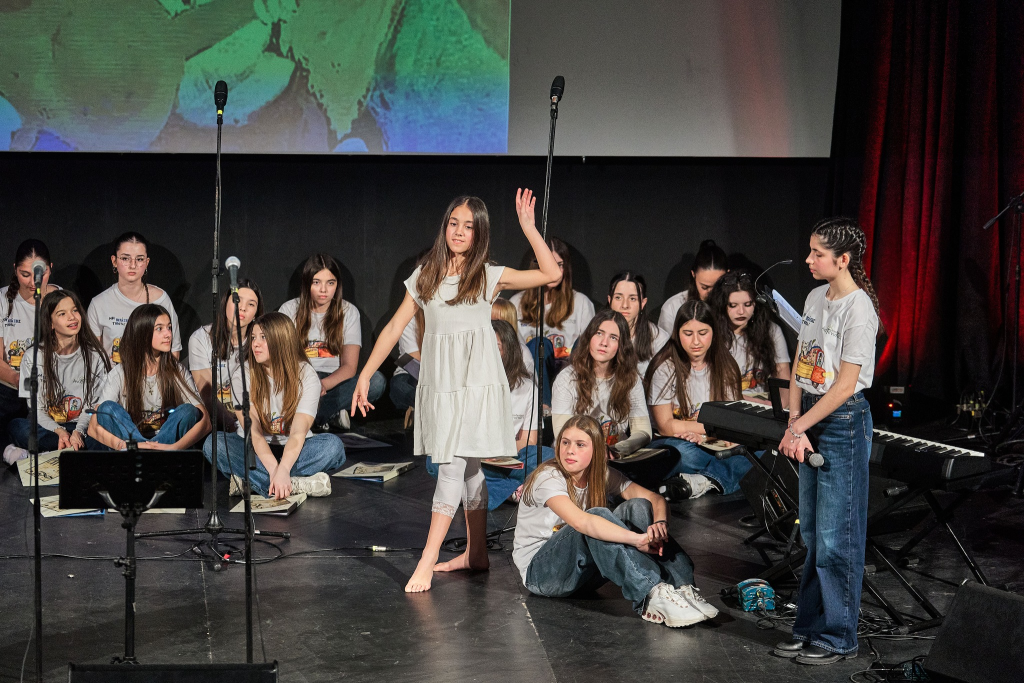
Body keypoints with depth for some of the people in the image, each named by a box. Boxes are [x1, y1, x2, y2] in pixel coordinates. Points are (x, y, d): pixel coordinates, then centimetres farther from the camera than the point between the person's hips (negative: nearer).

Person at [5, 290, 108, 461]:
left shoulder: (95, 356, 3)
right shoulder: (33, 358, 1)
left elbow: (93, 405, 0)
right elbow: (36, 409, -3)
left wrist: (78, 432, -20)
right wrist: (59, 432, -23)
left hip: (83, 428, 0)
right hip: (47, 426, 0)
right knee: (17, 426, -33)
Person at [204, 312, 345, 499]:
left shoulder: (306, 376, -11)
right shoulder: (242, 376, -9)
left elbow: (298, 432, -23)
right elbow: (252, 430, -20)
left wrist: (282, 470, -41)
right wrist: (274, 469, -37)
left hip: (291, 450, 0)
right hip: (254, 450, 1)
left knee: (333, 445, -30)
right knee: (214, 443, -30)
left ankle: (248, 481, -34)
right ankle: (297, 485, -38)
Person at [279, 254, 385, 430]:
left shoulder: (349, 312, 4)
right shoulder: (290, 310, 3)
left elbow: (350, 366, -5)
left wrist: (323, 385, -27)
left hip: (334, 382, 1)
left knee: (376, 381, -29)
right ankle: (332, 414, -24)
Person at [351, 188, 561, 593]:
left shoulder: (489, 277, 2)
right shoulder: (424, 277, 9)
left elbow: (551, 274, -3)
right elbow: (394, 328, 9)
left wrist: (528, 227, -7)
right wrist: (366, 374, 4)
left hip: (477, 381, -3)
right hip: (439, 383, 3)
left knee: (454, 466, -10)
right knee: (468, 468, 10)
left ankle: (427, 562, -11)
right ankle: (476, 553, 21)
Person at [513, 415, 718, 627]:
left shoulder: (602, 475, 0)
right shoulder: (548, 478, -21)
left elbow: (656, 499, -5)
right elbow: (581, 521, -39)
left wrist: (659, 524, -29)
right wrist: (638, 539, -46)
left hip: (583, 568, 6)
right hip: (540, 571, -6)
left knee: (638, 507, -15)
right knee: (597, 516, -33)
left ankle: (681, 587, -32)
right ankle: (653, 595, -45)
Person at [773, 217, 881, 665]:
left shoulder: (859, 308, -16)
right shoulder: (816, 298, 9)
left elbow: (846, 384, -18)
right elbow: (800, 365, 8)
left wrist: (799, 427, -17)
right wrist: (794, 425, -4)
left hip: (843, 422, -8)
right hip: (810, 419, 8)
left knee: (836, 535, -2)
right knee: (812, 532, 13)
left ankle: (838, 639, 7)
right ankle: (810, 629, 22)